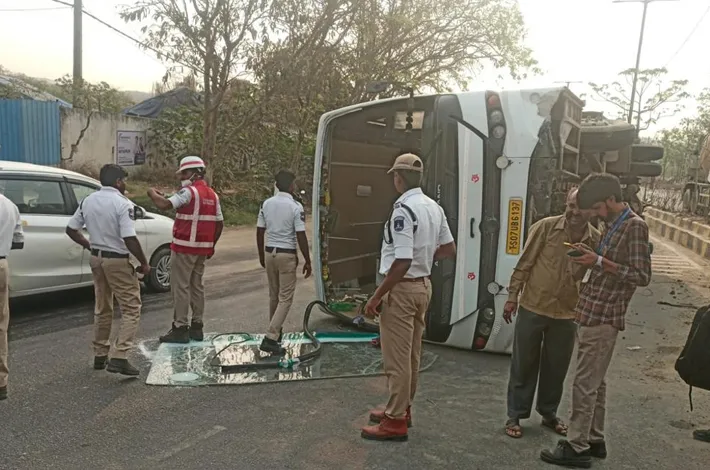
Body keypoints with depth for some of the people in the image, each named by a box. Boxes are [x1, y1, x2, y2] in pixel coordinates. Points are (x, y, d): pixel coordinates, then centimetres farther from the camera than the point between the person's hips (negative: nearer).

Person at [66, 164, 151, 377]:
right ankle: (119, 358, -8)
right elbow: (130, 239, -22)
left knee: (102, 309, 19)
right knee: (131, 309, 0)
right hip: (117, 261, -7)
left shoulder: (88, 201, 5)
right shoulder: (123, 204, -16)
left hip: (96, 258, 8)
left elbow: (71, 229, 10)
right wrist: (144, 263, -12)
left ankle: (100, 356, 27)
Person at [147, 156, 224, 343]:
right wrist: (212, 245, 20)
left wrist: (153, 193, -5)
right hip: (203, 249, 8)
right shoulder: (212, 195, 12)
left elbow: (164, 205, -24)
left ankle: (180, 328, 1)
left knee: (180, 287, -2)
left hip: (184, 247, -8)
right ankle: (197, 327, 20)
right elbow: (219, 223, 13)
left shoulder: (189, 192, -12)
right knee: (196, 286, 14)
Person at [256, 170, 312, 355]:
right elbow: (301, 236, -14)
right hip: (287, 254, -6)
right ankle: (271, 338, -8)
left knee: (274, 295, 19)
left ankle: (276, 331, 32)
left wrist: (261, 255, 18)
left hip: (269, 252, 6)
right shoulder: (296, 207, -12)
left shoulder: (266, 204, 3)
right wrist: (307, 261, -6)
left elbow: (260, 232, 7)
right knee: (285, 298, -1)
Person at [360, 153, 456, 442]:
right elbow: (449, 249, 13)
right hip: (423, 285, 9)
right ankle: (402, 408, 35)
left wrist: (377, 297, -20)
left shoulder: (402, 210, -21)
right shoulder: (434, 208, 5)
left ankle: (396, 421, 16)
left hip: (402, 288, -9)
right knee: (411, 354, 19)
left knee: (397, 358, 3)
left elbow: (402, 262, -26)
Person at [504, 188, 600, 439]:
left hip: (567, 314, 3)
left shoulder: (596, 240, -2)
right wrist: (512, 297, -6)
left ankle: (548, 413, 35)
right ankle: (515, 415, 22)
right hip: (533, 307, -2)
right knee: (523, 365, 8)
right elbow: (524, 264, -5)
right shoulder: (545, 227, -10)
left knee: (556, 368, 15)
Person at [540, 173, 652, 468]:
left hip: (602, 318, -9)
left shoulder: (634, 226, -13)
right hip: (593, 315, 9)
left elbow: (642, 276, -17)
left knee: (585, 384, -4)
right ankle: (594, 440, 26)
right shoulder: (612, 225, 15)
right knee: (596, 382, 15)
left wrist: (600, 262, -21)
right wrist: (589, 256, 9)